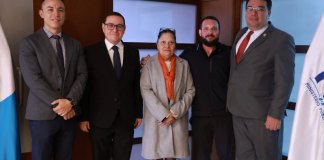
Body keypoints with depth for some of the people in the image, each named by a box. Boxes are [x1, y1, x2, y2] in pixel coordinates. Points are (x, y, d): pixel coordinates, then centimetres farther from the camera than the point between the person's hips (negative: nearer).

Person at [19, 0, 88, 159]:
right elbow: (33, 79, -13)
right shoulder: (29, 42, -4)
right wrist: (58, 104, -17)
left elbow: (82, 75, 1)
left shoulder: (75, 45, 10)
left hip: (69, 113, 4)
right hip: (43, 115, -3)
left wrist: (70, 101, -14)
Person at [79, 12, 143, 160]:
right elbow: (85, 86, -4)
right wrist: (83, 117, -6)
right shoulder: (91, 52, -3)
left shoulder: (133, 52, 6)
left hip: (126, 118, 2)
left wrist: (139, 113, 7)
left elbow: (137, 85, 7)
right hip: (100, 118, -2)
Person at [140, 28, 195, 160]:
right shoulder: (149, 64, 1)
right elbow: (146, 90, -7)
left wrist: (175, 112, -9)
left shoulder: (184, 64, 8)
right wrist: (163, 115, -14)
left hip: (178, 120, 2)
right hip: (155, 119, -1)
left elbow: (190, 91, 4)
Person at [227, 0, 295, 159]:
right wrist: (232, 101, 13)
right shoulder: (241, 34, 11)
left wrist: (275, 114, -19)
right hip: (238, 111, 6)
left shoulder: (281, 39, -11)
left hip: (263, 113, -6)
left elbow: (284, 81, -15)